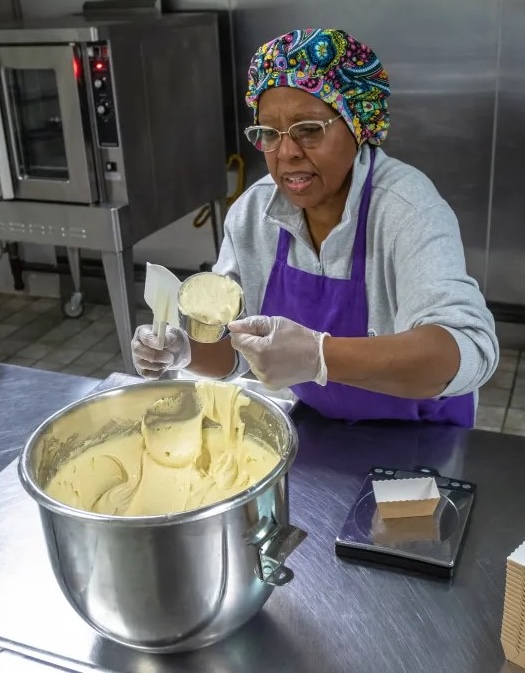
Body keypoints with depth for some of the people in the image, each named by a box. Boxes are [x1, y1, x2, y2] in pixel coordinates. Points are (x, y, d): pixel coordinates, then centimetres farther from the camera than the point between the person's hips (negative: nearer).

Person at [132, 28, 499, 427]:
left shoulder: (405, 208, -24)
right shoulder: (252, 212, -9)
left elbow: (470, 350, -37)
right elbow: (235, 349, -2)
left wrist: (320, 357, -49)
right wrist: (185, 351, -23)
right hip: (315, 428, 4)